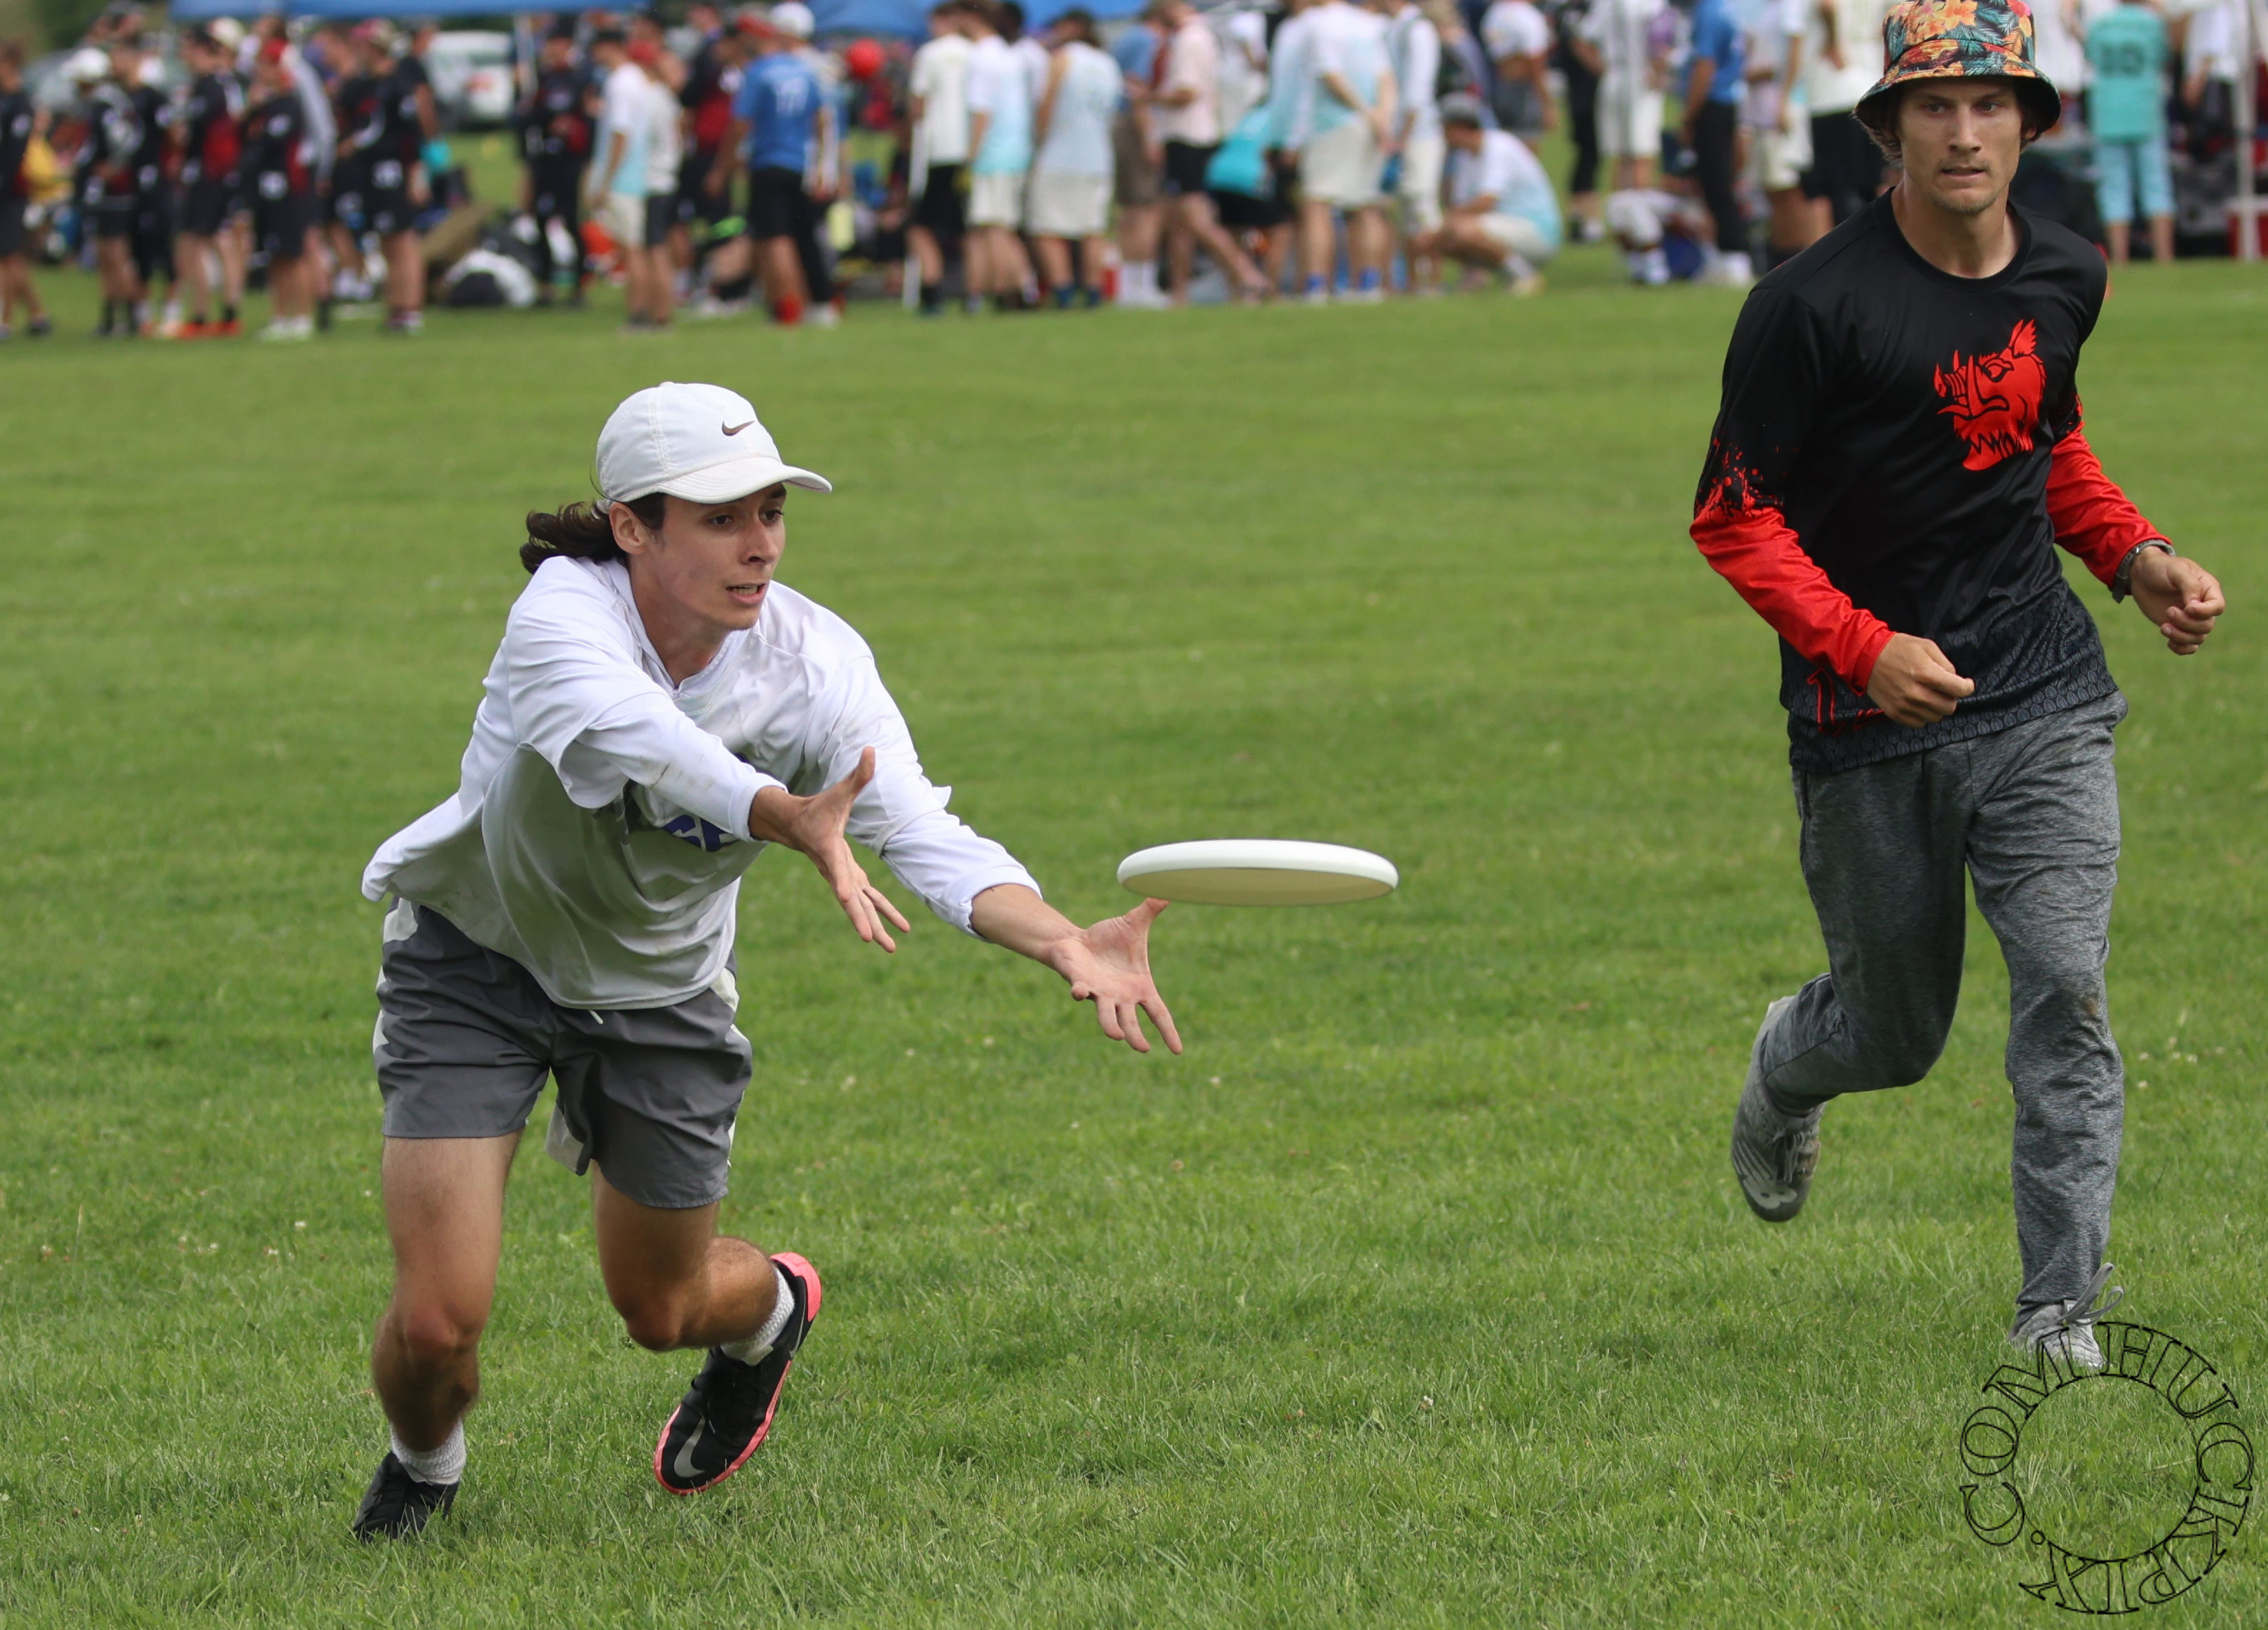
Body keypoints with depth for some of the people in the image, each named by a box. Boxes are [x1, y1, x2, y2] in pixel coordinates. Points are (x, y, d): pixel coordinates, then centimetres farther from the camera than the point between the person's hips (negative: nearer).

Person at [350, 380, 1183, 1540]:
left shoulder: (815, 662, -23)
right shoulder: (564, 614, -34)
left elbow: (925, 835, -33)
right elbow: (635, 734, -56)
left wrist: (1065, 945, -53)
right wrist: (797, 825, -75)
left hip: (660, 986, 3)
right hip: (475, 961, -3)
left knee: (662, 1307, 16)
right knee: (437, 1323, -11)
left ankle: (772, 1307, 55)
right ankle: (422, 1467, 27)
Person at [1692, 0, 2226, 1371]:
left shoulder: (2066, 278, 4)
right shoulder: (1815, 306, -14)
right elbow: (1734, 518, -11)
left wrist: (2136, 559, 7)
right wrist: (1864, 646, -23)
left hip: (2045, 696, 3)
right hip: (1873, 718, -3)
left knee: (2068, 991, -13)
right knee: (1897, 1030, 11)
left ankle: (2062, 1304, -7)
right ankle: (1788, 1075, 48)